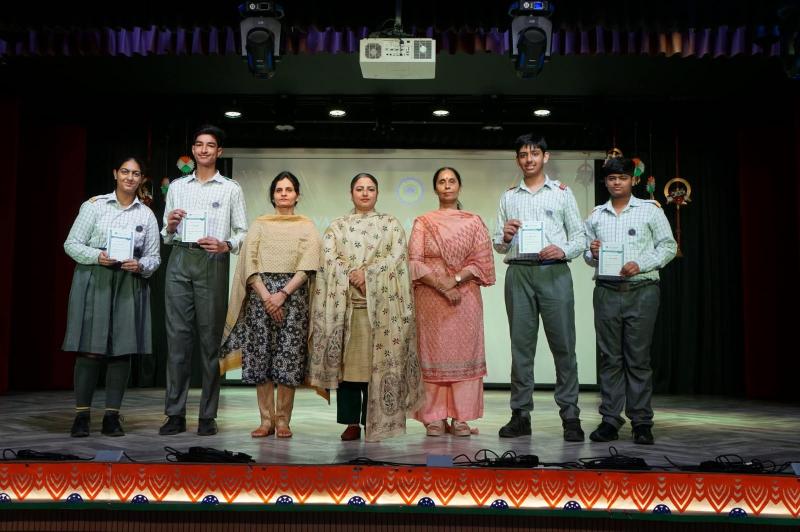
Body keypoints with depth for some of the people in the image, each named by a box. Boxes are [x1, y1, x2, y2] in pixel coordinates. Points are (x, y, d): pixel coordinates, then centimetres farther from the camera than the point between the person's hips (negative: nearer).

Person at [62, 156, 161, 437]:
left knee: (123, 350, 1)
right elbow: (71, 243, 2)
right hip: (94, 282, -2)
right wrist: (97, 256, -15)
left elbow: (154, 257, 11)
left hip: (130, 285, 2)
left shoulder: (147, 214, 11)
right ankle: (81, 415, 6)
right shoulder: (94, 205, 4)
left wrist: (140, 265, -10)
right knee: (90, 349, -4)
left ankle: (112, 416, 9)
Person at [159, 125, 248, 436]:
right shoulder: (177, 187, 18)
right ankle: (175, 414, 4)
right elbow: (166, 236, 20)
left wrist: (226, 245, -12)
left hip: (213, 262, -2)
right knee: (178, 335, 0)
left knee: (210, 339, -2)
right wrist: (170, 227, -2)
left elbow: (242, 232, 7)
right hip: (180, 260, 2)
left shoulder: (231, 189, 11)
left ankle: (208, 416, 4)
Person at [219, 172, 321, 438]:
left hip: (293, 294, -1)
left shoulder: (307, 227, 10)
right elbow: (249, 263, 3)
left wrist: (283, 293, -13)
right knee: (261, 356, 0)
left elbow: (307, 266, -1)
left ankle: (283, 420, 3)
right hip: (261, 294, 1)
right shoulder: (259, 224, 14)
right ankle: (266, 420, 7)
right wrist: (266, 296, -10)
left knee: (289, 358, -5)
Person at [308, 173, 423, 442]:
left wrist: (367, 274, -12)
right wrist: (353, 278, -13)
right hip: (345, 300, 1)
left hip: (381, 302, -1)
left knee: (379, 358, -4)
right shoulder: (337, 226, 16)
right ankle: (351, 422, 4)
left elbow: (397, 256, -1)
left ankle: (375, 421, 3)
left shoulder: (391, 224, 14)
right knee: (347, 359, -2)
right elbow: (329, 258, 1)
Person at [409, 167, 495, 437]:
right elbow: (414, 261, -1)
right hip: (430, 298, 0)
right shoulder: (423, 222, 8)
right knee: (433, 354, 0)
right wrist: (440, 284, -14)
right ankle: (435, 417, 5)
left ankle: (461, 417, 5)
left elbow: (482, 261, 1)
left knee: (464, 353, 0)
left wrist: (455, 279, -13)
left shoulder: (474, 222, 9)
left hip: (465, 297, 1)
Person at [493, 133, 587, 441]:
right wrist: (505, 237, -7)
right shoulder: (508, 197, 17)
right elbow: (498, 246, 15)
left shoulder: (562, 192, 12)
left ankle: (570, 417, 1)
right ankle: (520, 415, 8)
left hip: (554, 272, -2)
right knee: (521, 345, 3)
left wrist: (563, 250, -12)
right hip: (518, 273, 2)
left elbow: (580, 236, 8)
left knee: (563, 344, -4)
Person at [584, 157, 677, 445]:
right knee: (610, 357, 3)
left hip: (642, 290, -2)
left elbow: (668, 246, 3)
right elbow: (587, 252, 21)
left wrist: (640, 264, -11)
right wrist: (592, 254, -2)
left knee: (638, 358, -2)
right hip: (607, 291, 3)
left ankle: (642, 422, 4)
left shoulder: (650, 210, 6)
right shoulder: (596, 215, 15)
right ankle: (610, 420, 7)